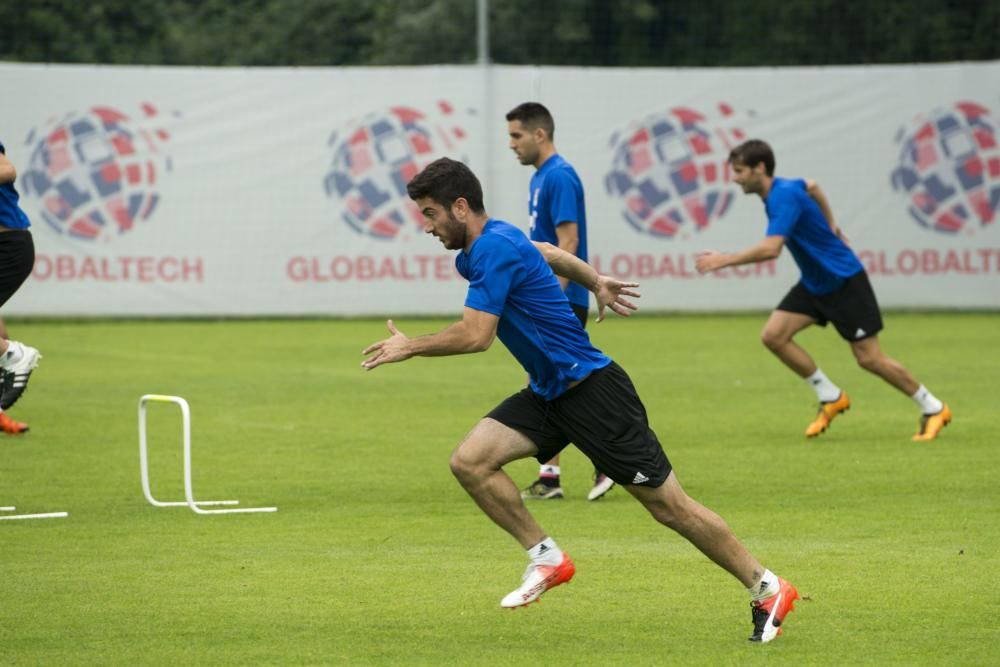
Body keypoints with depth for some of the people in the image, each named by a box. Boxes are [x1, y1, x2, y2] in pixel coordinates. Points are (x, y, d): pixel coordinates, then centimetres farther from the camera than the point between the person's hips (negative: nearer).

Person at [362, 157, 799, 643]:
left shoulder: (494, 248, -21)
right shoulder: (482, 246, 9)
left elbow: (475, 335, -25)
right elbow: (551, 253, 28)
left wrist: (410, 348, -12)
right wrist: (597, 282, 41)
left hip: (591, 388, -9)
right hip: (548, 393, 9)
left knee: (667, 504, -4)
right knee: (469, 461, -8)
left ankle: (768, 590, 7)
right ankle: (546, 559, 2)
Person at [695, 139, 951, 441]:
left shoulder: (784, 196, -26)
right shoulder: (779, 187, 2)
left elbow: (770, 248, -38)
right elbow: (812, 186, 25)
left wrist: (724, 260, -32)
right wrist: (830, 224, 28)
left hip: (844, 281, -9)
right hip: (814, 284, 9)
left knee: (869, 358, -7)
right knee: (773, 335, -7)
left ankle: (932, 408, 10)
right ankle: (830, 397, 6)